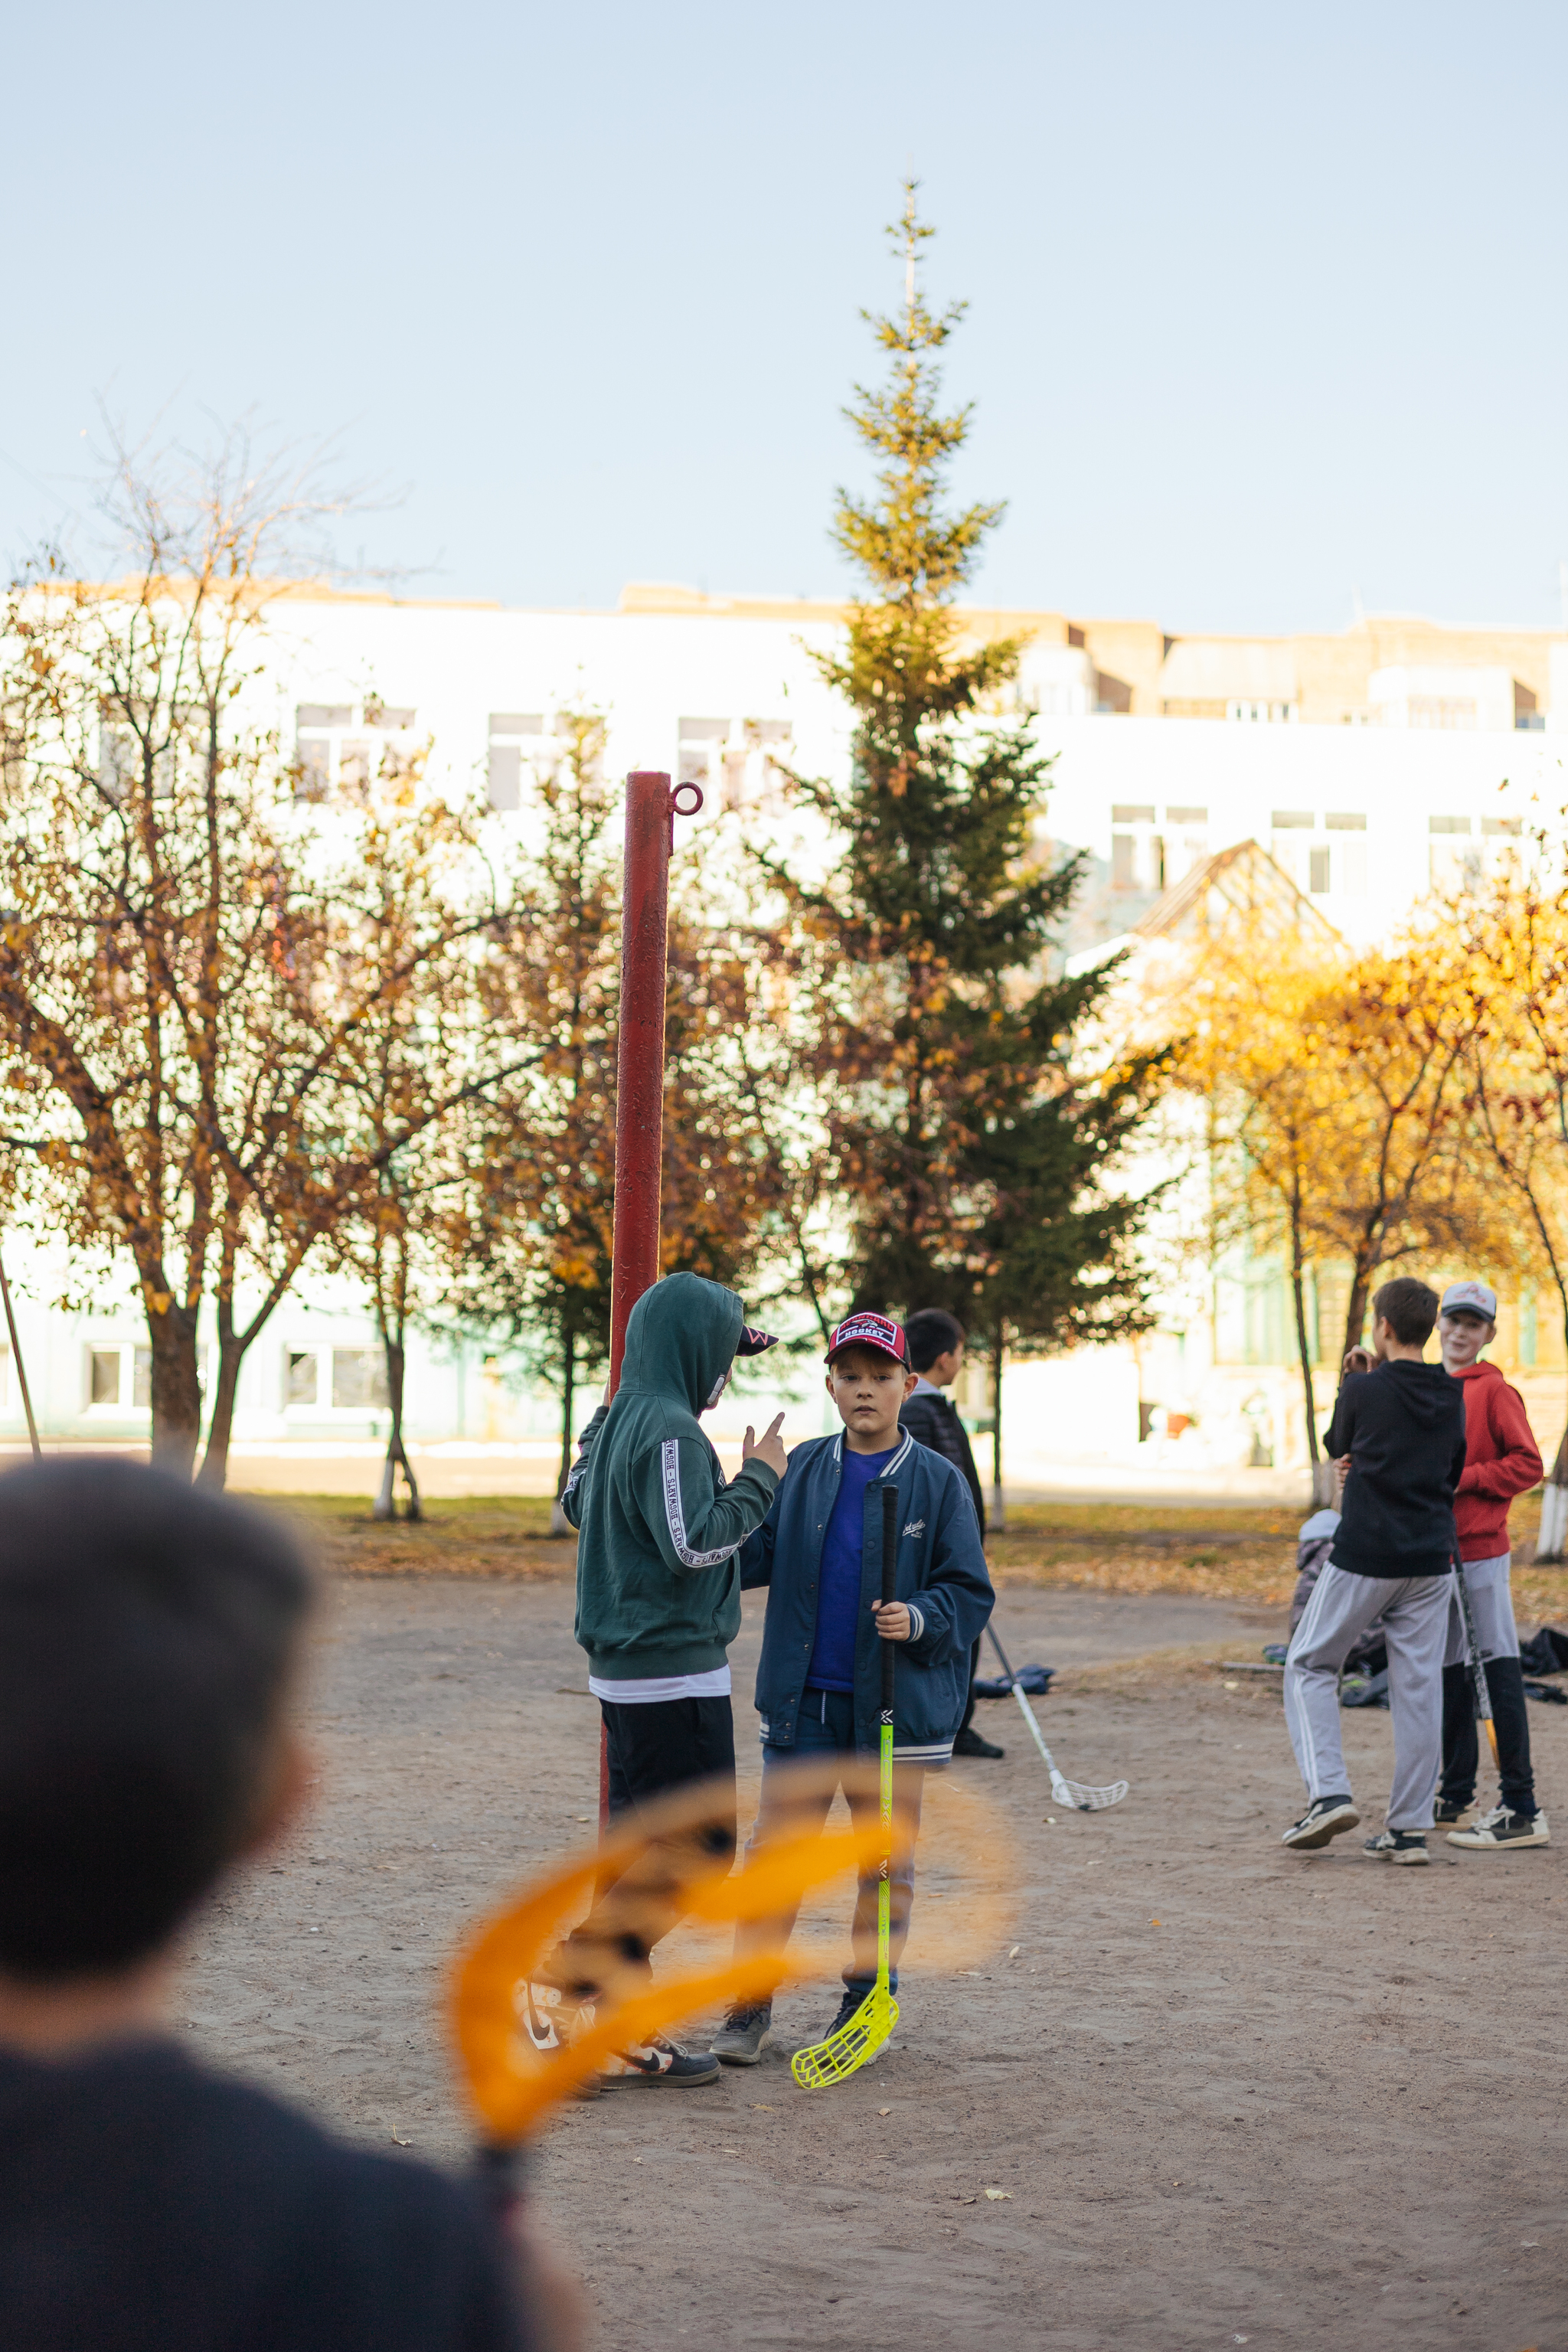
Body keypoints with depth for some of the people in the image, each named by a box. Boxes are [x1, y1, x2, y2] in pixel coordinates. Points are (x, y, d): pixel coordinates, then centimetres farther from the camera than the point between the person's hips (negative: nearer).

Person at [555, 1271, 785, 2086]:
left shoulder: (614, 1420, 11)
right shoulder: (670, 1428, -17)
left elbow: (576, 1505, 25)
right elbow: (694, 1542, -24)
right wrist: (759, 1477, -11)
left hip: (623, 1668, 10)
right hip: (675, 1673, -10)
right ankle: (582, 1970, -8)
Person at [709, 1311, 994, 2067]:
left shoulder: (937, 1481, -2)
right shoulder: (802, 1469, 6)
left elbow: (970, 1592, -2)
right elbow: (751, 1553, 1)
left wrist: (920, 1620, -20)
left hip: (895, 1703, -2)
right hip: (802, 1698, 2)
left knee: (887, 1860, 7)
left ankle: (866, 2000, 22)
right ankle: (749, 2009, 9)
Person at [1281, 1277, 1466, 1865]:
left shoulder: (1364, 1390, -9)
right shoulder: (1453, 1396, 5)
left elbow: (1335, 1446, 10)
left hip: (1364, 1557, -4)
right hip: (1431, 1561, 4)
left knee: (1309, 1666, 9)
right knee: (1419, 1686, 6)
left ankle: (1329, 1792, -7)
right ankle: (1409, 1827, 6)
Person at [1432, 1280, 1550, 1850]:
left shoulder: (1494, 1391, -7)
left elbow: (1526, 1464, -12)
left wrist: (1465, 1478, -18)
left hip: (1479, 1550, -8)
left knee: (1497, 1671, -10)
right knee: (1449, 1673, 14)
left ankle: (1522, 1810, -11)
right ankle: (1455, 1798, 23)